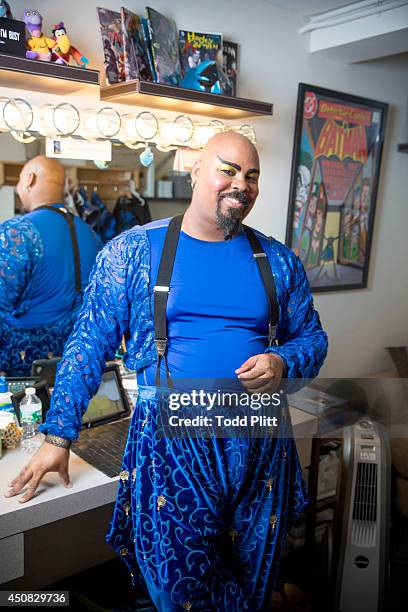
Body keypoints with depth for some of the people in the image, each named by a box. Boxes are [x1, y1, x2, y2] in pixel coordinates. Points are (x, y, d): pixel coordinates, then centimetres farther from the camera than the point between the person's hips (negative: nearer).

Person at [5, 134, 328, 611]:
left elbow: (312, 337, 11)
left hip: (259, 442, 4)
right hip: (169, 443, -3)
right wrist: (58, 436, -7)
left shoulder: (277, 261, 4)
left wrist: (282, 363, -12)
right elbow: (89, 345, -4)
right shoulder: (133, 250, -4)